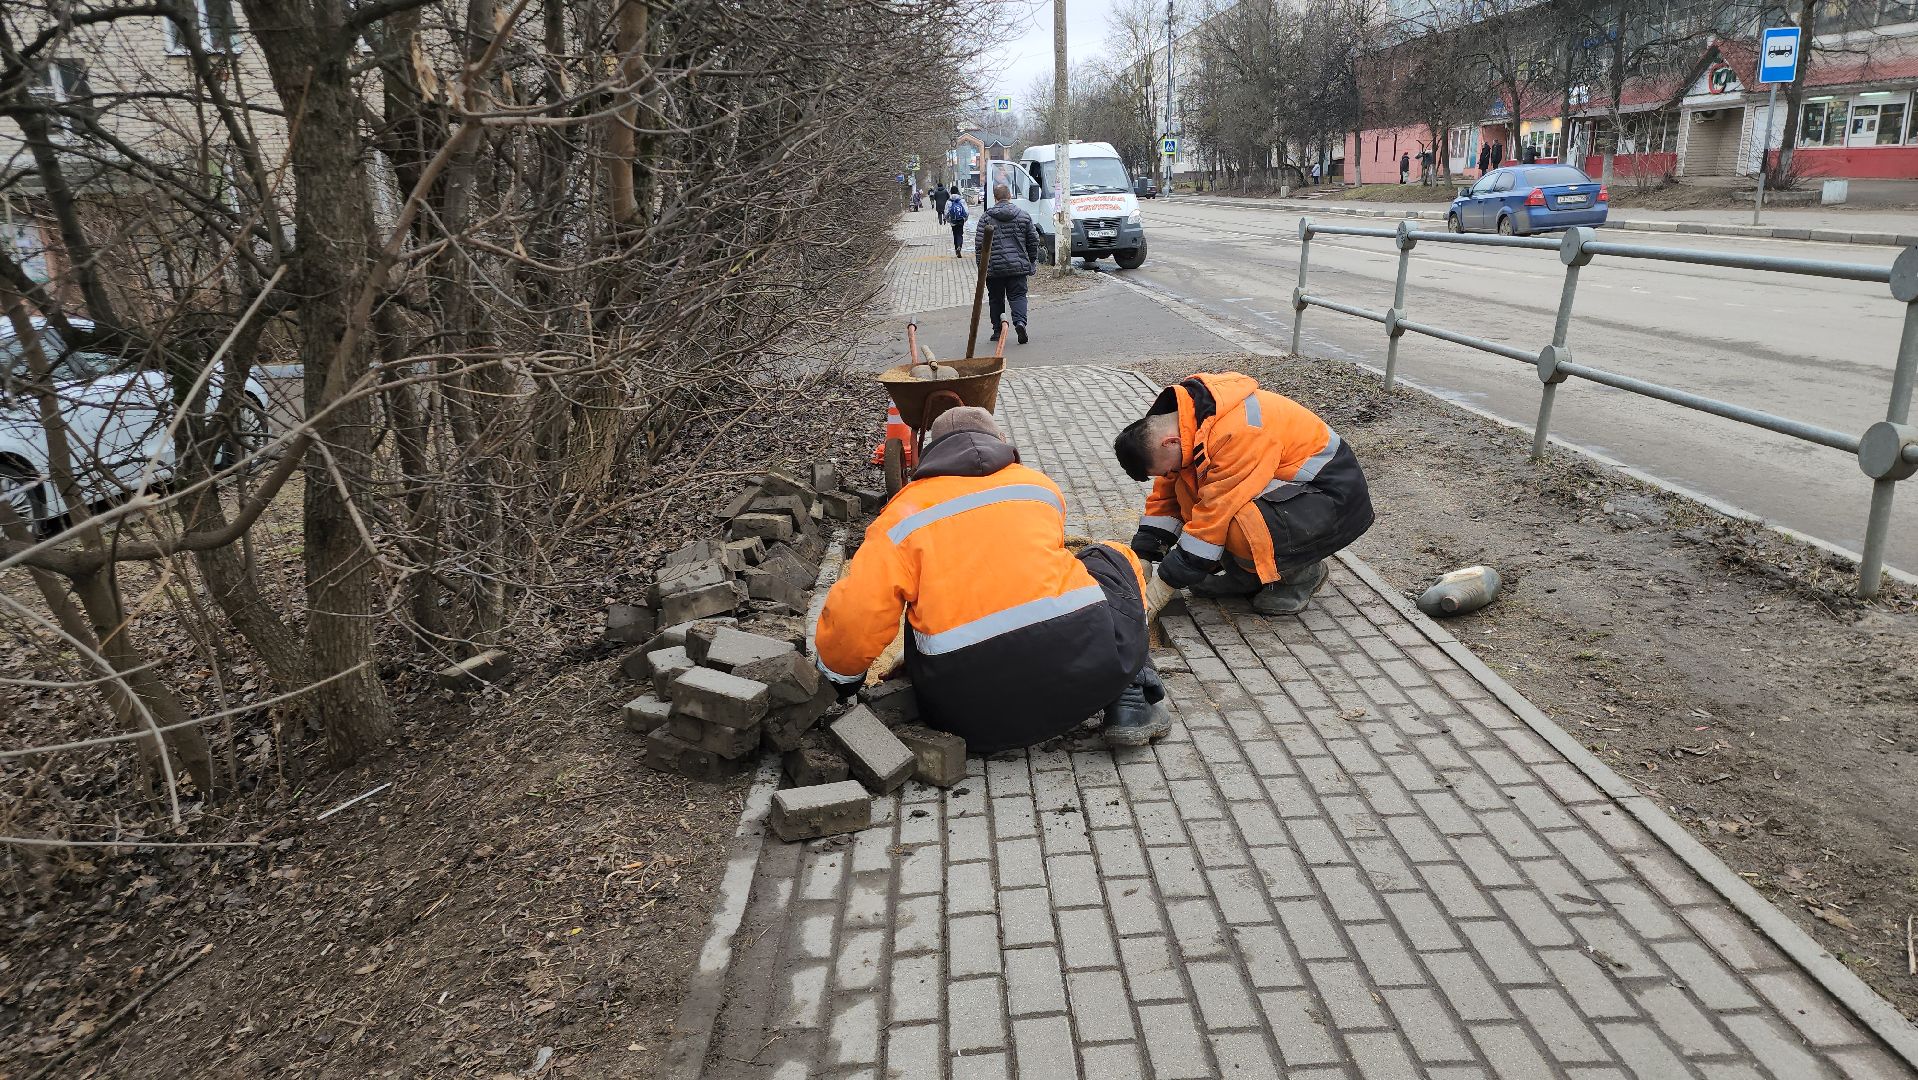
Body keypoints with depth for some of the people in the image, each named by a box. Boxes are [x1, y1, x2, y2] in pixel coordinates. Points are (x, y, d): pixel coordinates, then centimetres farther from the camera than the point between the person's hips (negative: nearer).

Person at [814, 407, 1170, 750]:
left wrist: (838, 676, 20)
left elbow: (853, 618, -1)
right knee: (1113, 559, 29)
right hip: (1084, 675, 1)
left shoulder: (903, 514, 9)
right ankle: (1130, 702, 13)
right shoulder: (1040, 484, 19)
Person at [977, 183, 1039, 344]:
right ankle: (1020, 321, -20)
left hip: (994, 267, -1)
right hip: (1018, 266, 1)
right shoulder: (1024, 216, 4)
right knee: (1018, 295, 4)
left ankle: (998, 330, 15)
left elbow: (979, 244, -3)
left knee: (996, 299, 11)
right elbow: (1034, 240, 8)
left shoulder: (986, 218, -2)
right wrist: (1032, 261, 19)